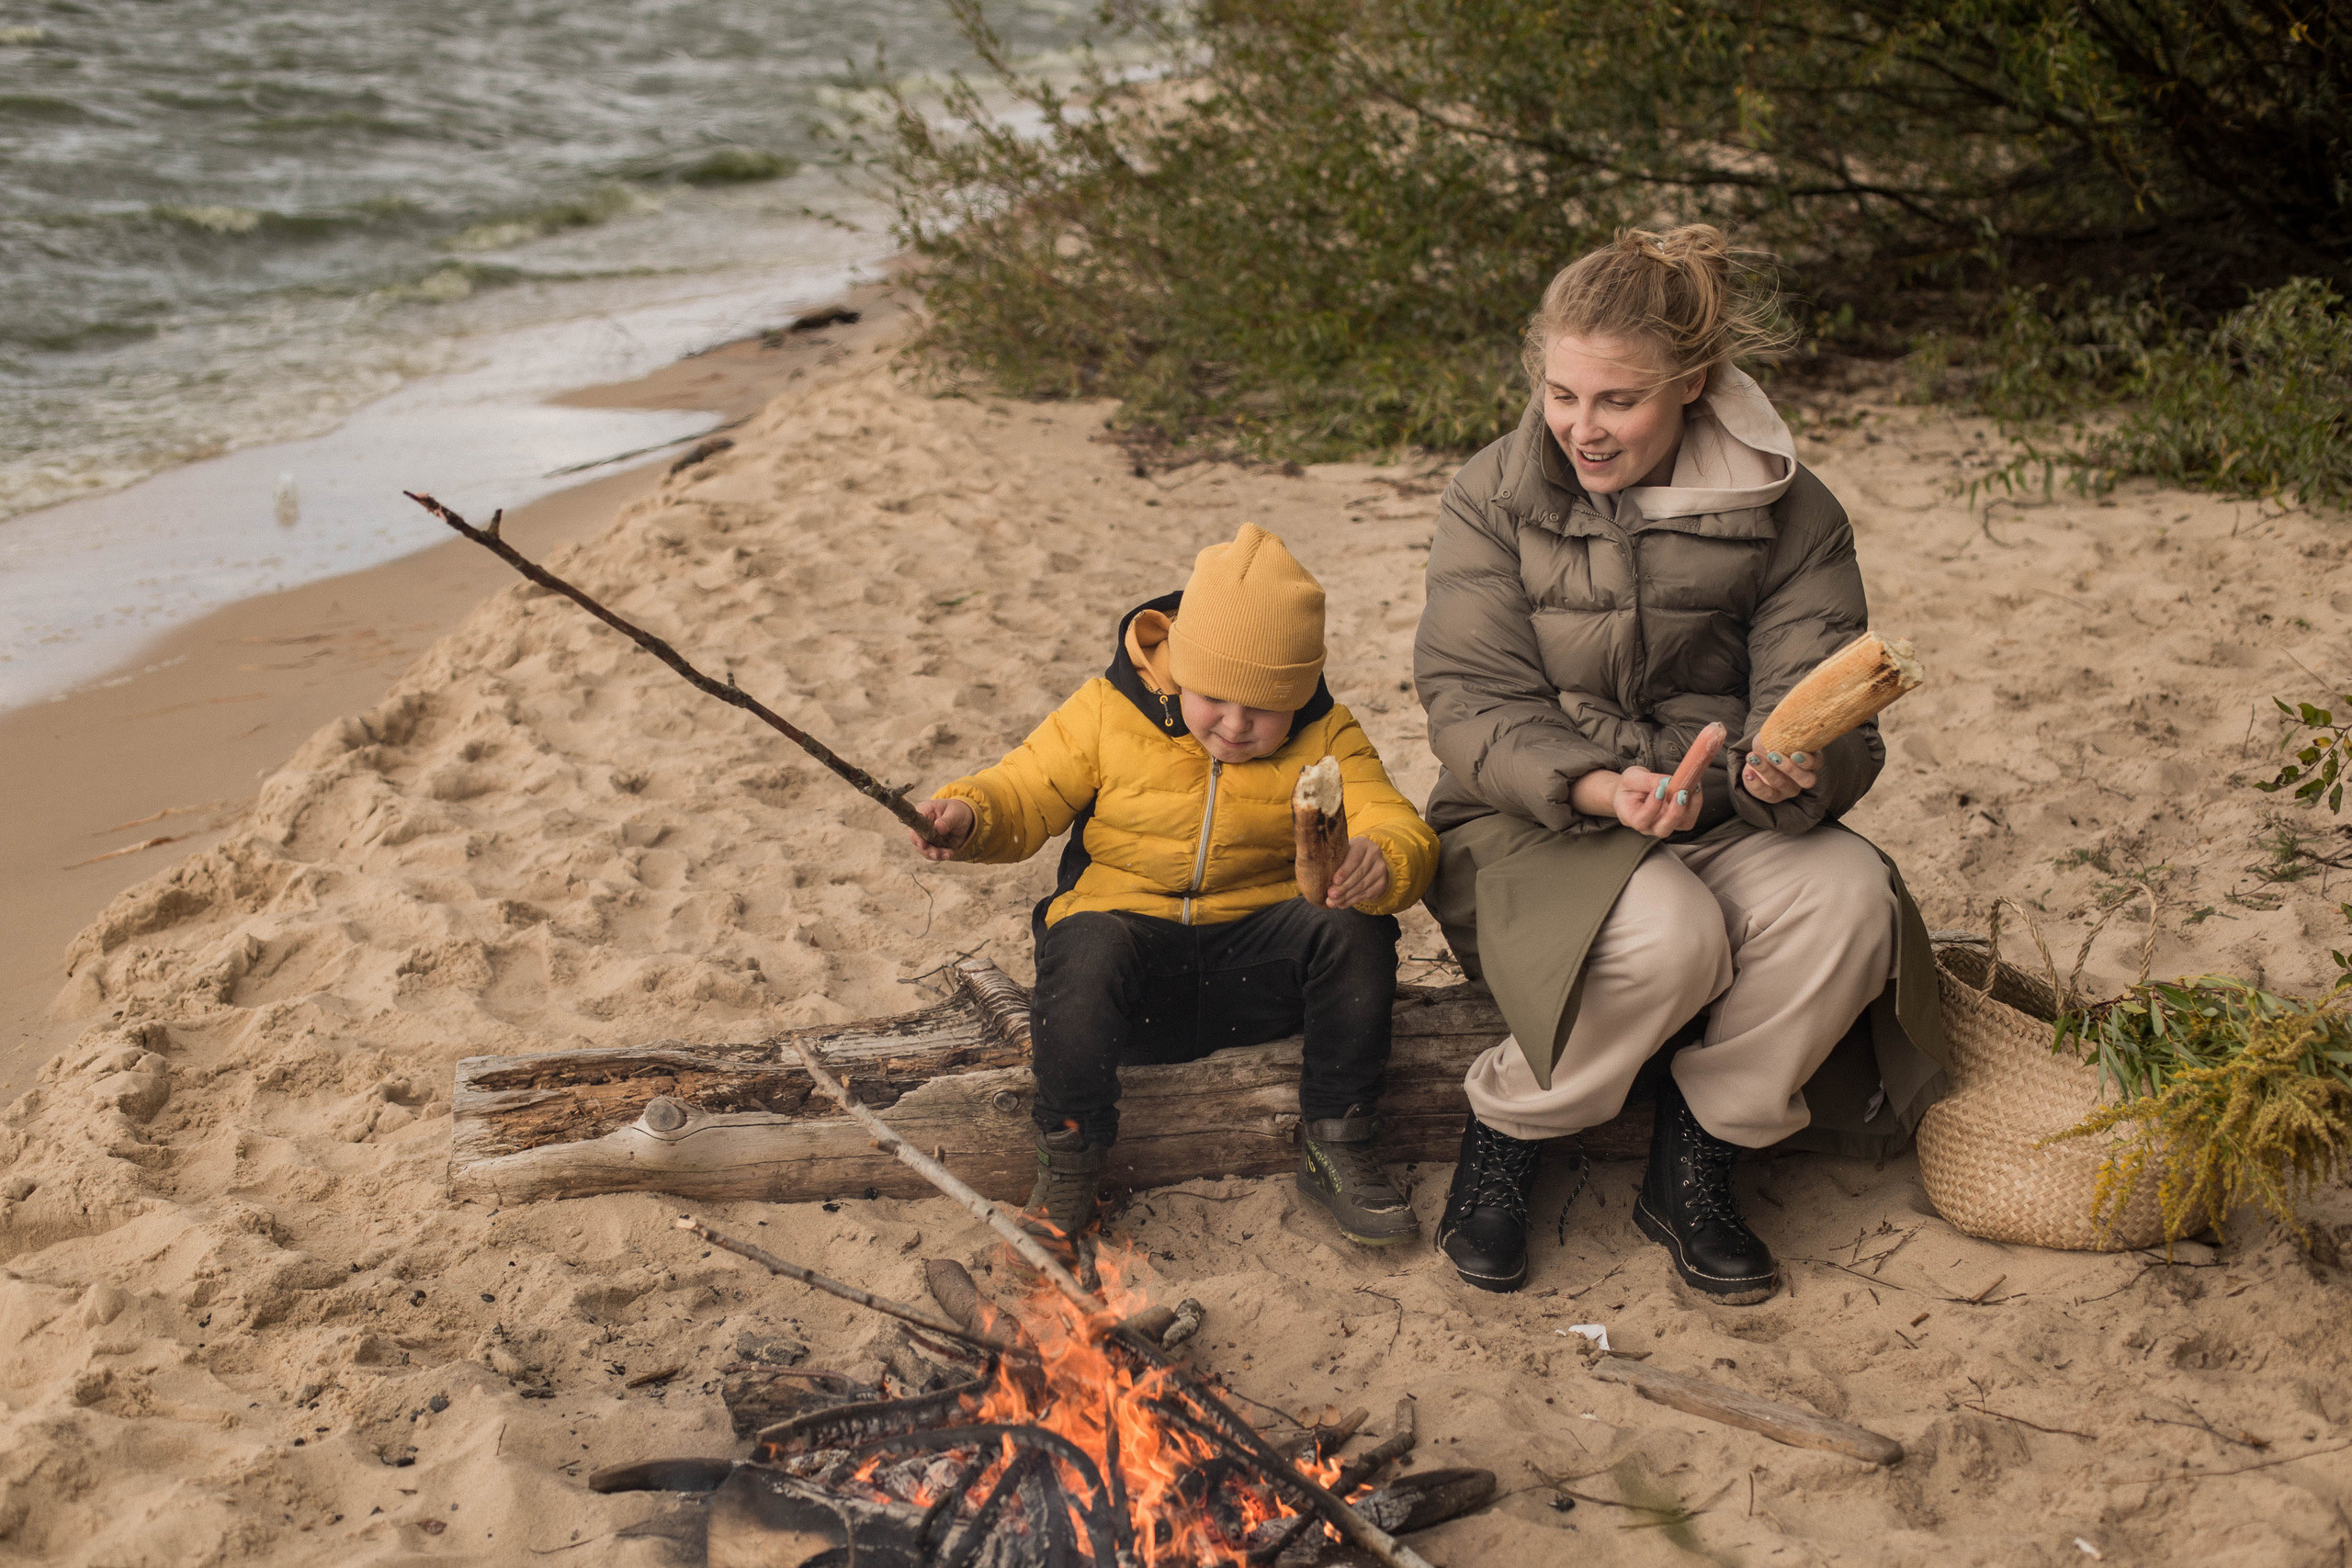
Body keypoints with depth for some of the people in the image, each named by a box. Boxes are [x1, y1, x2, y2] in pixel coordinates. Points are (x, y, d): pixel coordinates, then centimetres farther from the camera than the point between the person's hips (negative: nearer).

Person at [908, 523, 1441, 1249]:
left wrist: (1383, 862, -38)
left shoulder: (1326, 737, -1)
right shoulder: (1109, 711, -3)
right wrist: (968, 815, -22)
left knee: (1354, 927, -27)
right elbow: (1027, 793, 2)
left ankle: (1334, 1143, -10)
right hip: (1128, 927, -1)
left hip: (1258, 961, 2)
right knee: (1086, 948, -37)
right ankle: (1068, 1157, -15)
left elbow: (1397, 825, -12)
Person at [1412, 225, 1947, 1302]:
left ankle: (1693, 1166, -9)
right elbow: (1473, 702, -10)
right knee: (1666, 935, -34)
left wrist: (1793, 769, -35)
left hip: (1719, 822, 3)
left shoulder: (1788, 514, -2)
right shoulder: (1492, 499, -4)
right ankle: (1507, 1132, -7)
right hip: (1532, 825, -2)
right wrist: (1596, 789, -30)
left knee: (1849, 898, -29)